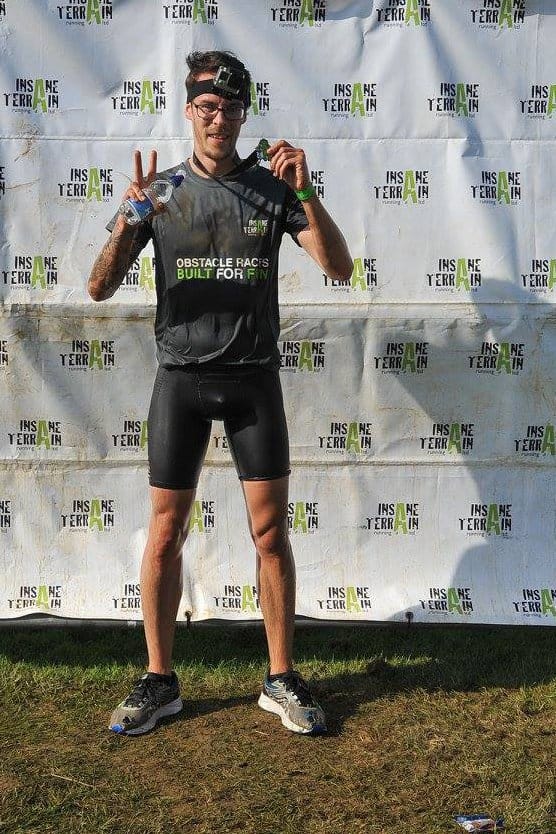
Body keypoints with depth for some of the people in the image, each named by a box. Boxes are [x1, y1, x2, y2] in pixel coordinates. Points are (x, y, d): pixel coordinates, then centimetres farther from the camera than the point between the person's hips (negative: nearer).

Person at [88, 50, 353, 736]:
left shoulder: (272, 189, 5)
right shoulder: (161, 190, 4)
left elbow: (340, 269, -2)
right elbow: (100, 288, -1)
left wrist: (306, 193, -15)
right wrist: (129, 219, -18)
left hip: (254, 378, 0)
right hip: (180, 378, 0)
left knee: (271, 531, 2)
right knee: (165, 533, 3)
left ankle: (281, 680, 15)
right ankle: (159, 682, 17)